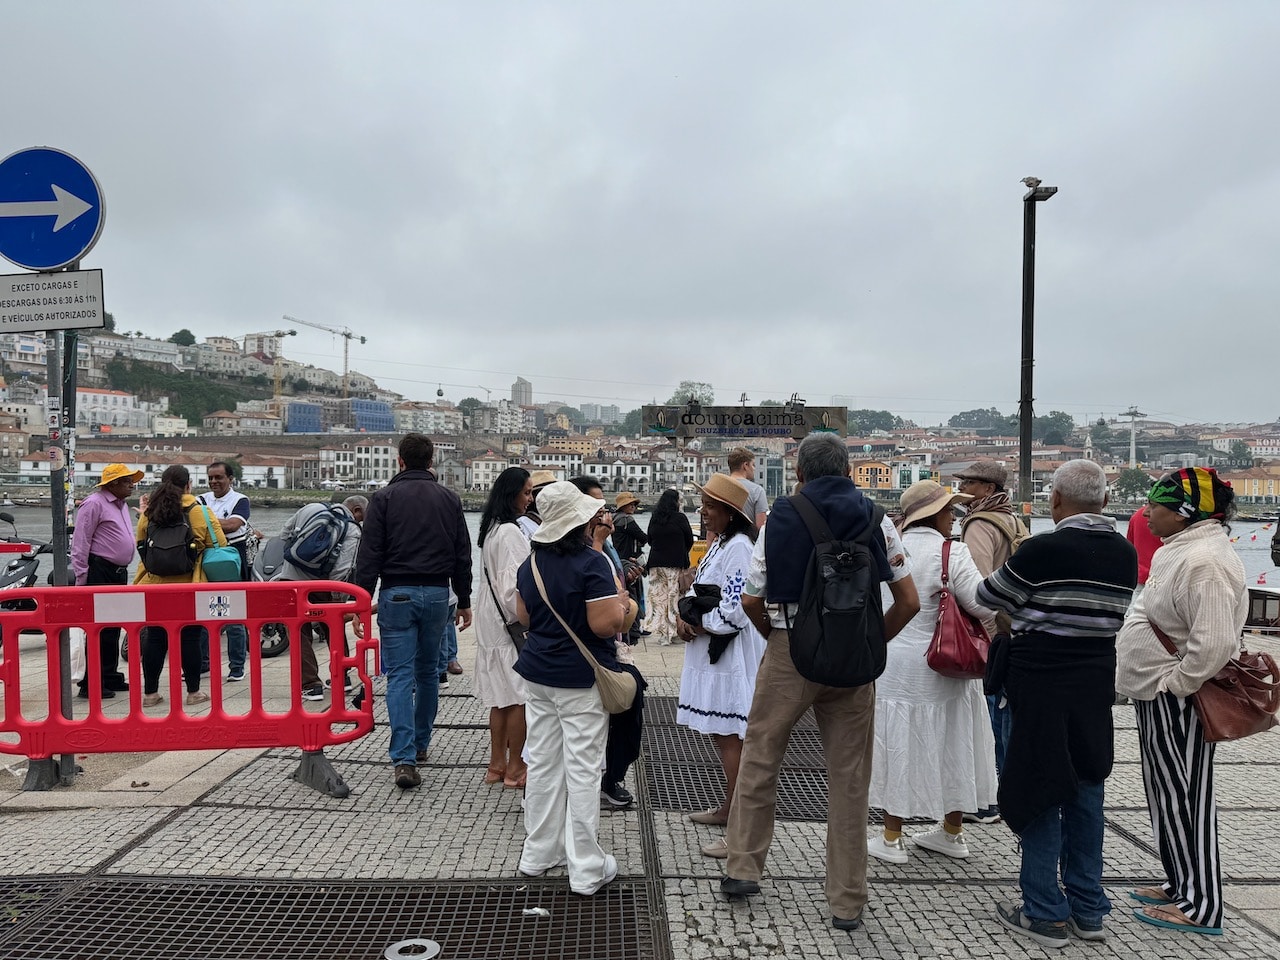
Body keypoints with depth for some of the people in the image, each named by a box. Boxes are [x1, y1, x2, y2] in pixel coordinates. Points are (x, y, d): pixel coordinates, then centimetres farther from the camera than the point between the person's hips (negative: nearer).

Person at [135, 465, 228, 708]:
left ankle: (150, 692, 17)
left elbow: (140, 544, 13)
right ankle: (193, 691, 10)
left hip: (155, 585, 4)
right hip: (188, 585, -4)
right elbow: (218, 543, -8)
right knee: (190, 638, 4)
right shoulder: (196, 510, -9)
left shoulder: (149, 512, 3)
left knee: (154, 638, 11)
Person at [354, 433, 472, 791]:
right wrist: (464, 601, 15)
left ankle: (404, 759, -10)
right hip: (437, 593, 3)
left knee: (400, 674, -2)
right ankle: (421, 744, 29)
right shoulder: (449, 499, 6)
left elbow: (369, 555, -7)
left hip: (396, 593, -3)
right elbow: (462, 555, 8)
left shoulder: (385, 497, -3)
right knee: (428, 671, 17)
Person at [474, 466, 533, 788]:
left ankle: (497, 764, 23)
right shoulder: (510, 532, -18)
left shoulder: (491, 529, 12)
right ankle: (514, 769, 10)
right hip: (510, 623, -10)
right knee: (520, 697, 1)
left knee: (502, 697, 15)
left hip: (492, 622, 10)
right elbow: (514, 584, -22)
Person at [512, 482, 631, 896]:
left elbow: (523, 617, 13)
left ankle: (538, 853, 28)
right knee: (582, 770, 1)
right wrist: (621, 601, -4)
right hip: (581, 679, -6)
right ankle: (586, 869, 11)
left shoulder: (531, 563, 4)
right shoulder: (592, 563, -18)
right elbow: (606, 624, -22)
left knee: (543, 764, 15)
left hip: (538, 673, 7)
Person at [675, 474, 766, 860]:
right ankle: (729, 808, 35)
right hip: (710, 653, 10)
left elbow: (735, 610, -23)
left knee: (730, 739, -6)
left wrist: (699, 626, -10)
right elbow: (698, 589, 19)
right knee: (720, 734, 20)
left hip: (730, 656, -10)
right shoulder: (717, 543, 14)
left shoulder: (738, 546, -17)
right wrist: (683, 617, 0)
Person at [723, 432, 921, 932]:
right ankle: (847, 902, 19)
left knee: (759, 758, 16)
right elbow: (908, 602, 2)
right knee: (849, 778, 9)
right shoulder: (875, 520, 3)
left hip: (789, 652, -1)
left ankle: (743, 868, 24)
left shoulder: (779, 519, 0)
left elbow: (751, 600, -1)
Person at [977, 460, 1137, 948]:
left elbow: (987, 596, -4)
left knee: (1040, 794, 4)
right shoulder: (1125, 554, 3)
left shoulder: (1042, 550, -17)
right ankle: (1088, 909, 24)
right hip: (1097, 686, 6)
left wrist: (1025, 603, 17)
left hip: (1041, 687, -6)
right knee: (1085, 793, 15)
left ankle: (1045, 914, 12)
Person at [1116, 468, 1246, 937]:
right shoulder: (1182, 550, 11)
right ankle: (1182, 884, 32)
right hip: (1160, 695, 10)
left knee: (1183, 797, 1)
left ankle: (1199, 906, 13)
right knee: (1169, 793, 19)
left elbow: (1215, 642, -30)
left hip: (1175, 701, -10)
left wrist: (1174, 686, -20)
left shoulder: (1205, 561, -23)